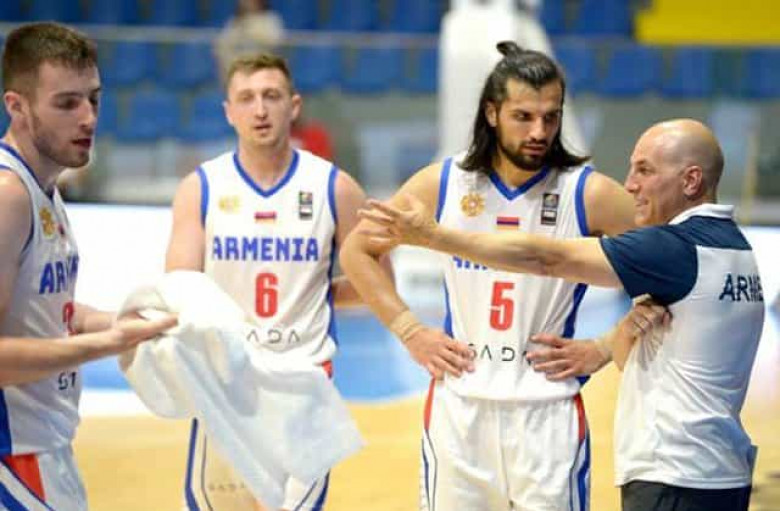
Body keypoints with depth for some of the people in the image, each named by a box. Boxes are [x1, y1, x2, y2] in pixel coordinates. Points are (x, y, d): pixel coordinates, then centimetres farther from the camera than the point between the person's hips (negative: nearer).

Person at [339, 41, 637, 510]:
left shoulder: (589, 194, -8)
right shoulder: (443, 184, -1)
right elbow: (358, 250, 12)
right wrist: (409, 331, 3)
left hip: (547, 413, -2)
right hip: (459, 405, 2)